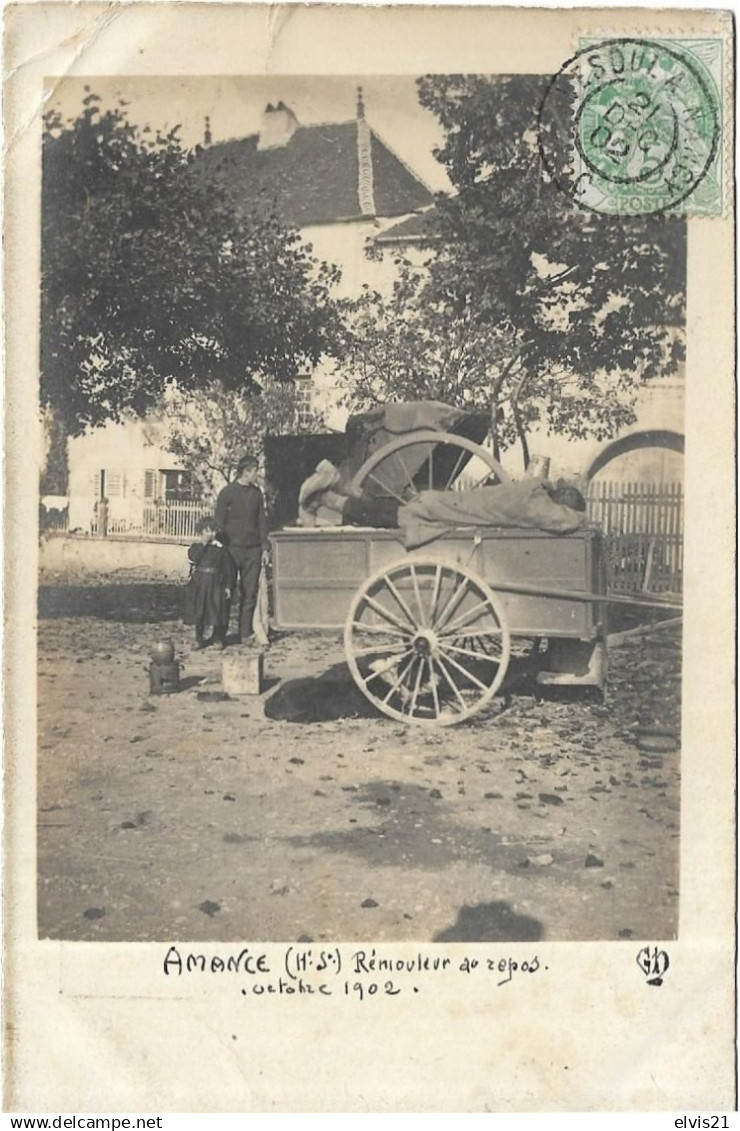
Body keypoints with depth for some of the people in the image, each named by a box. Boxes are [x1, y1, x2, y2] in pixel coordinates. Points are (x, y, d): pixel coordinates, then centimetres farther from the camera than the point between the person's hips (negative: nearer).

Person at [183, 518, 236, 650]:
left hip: (216, 584, -1)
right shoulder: (196, 547, 4)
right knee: (198, 612, 6)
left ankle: (218, 639, 13)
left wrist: (228, 586, -4)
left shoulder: (221, 549, 1)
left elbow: (229, 568, 2)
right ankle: (199, 638, 18)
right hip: (199, 584, 1)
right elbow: (193, 558, -17)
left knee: (218, 612, 0)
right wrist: (204, 544, -16)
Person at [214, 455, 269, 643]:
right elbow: (219, 522, -1)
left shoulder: (256, 493, 11)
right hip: (233, 548, -4)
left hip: (253, 550, 4)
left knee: (250, 593, 1)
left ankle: (245, 634, 7)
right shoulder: (228, 492, -2)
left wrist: (265, 547, 9)